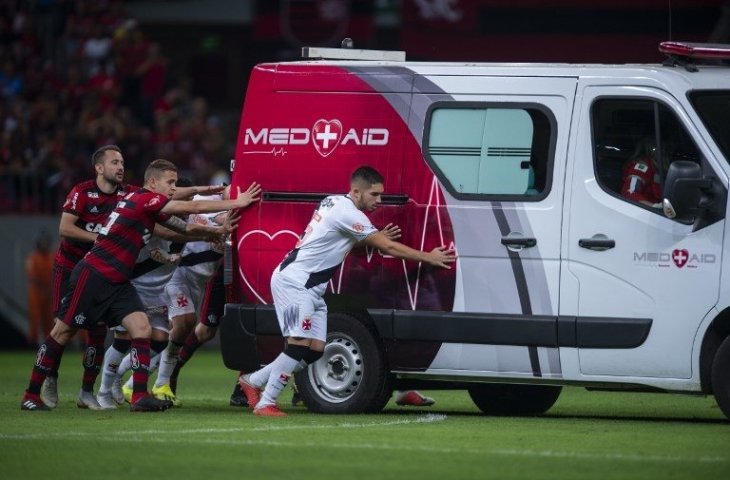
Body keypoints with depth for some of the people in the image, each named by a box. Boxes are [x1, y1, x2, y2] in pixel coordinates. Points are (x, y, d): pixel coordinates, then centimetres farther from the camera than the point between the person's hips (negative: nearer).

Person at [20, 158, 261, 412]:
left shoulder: (151, 207, 12)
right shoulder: (143, 199, -15)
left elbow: (186, 227, 15)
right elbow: (192, 208, -16)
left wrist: (218, 230, -1)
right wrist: (236, 203, -12)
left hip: (116, 282, 9)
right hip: (92, 275, -9)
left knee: (141, 327, -7)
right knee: (63, 332, 0)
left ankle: (140, 396, -11)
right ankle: (31, 395, 8)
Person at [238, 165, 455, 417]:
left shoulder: (335, 202, 12)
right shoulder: (348, 214, -17)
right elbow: (388, 248, -14)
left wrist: (378, 237, 5)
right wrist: (429, 258, -7)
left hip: (309, 287, 10)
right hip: (294, 281, -10)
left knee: (315, 348, 5)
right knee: (300, 344, -18)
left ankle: (253, 381, 14)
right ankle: (265, 403, -15)